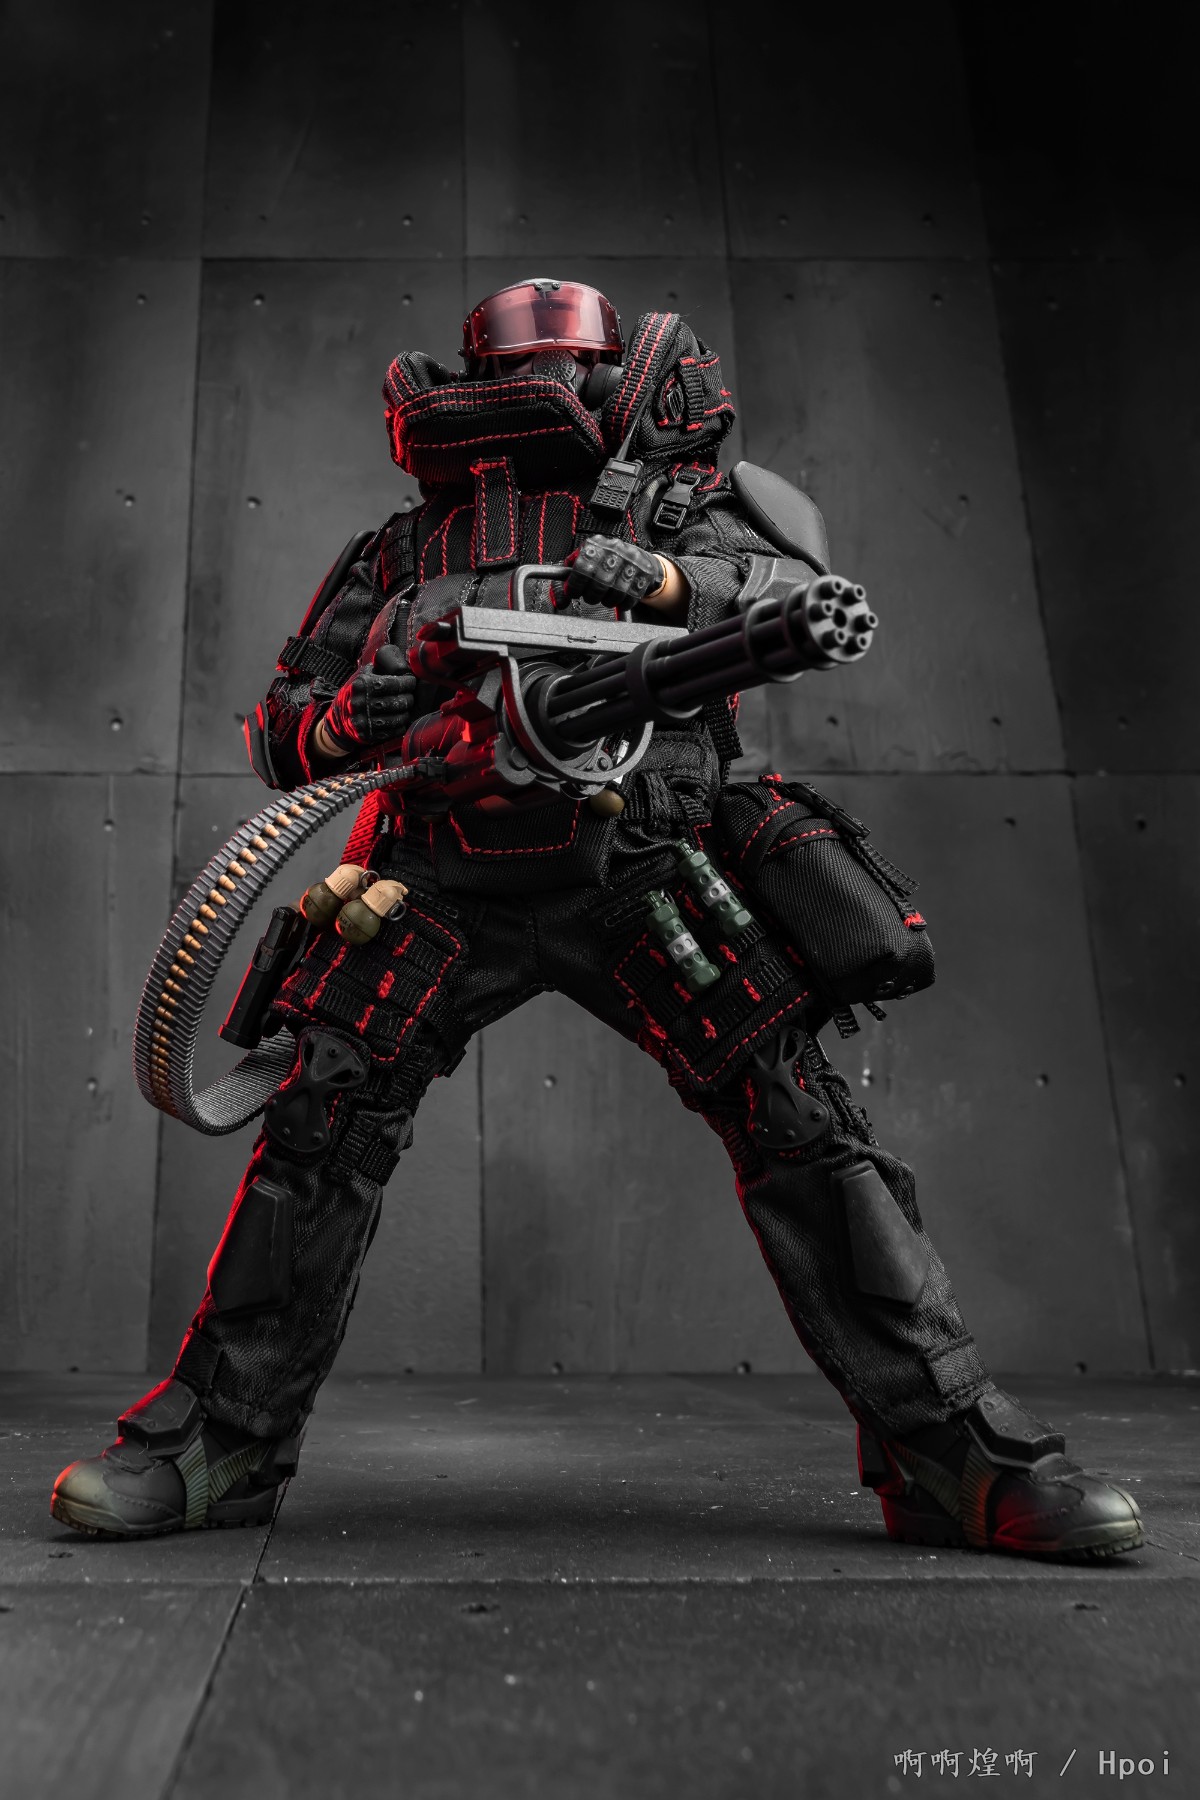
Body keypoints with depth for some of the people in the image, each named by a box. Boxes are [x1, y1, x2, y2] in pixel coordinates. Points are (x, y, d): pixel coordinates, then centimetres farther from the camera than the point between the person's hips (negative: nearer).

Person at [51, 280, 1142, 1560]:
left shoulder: (670, 497, 21)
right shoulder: (402, 544, 24)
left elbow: (801, 590, 6)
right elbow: (279, 724, 21)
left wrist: (668, 578, -14)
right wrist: (335, 722, -5)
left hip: (639, 864, -1)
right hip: (447, 875, 2)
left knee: (795, 1113, -10)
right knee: (319, 1124, -5)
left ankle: (950, 1453, -1)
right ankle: (217, 1442, 11)